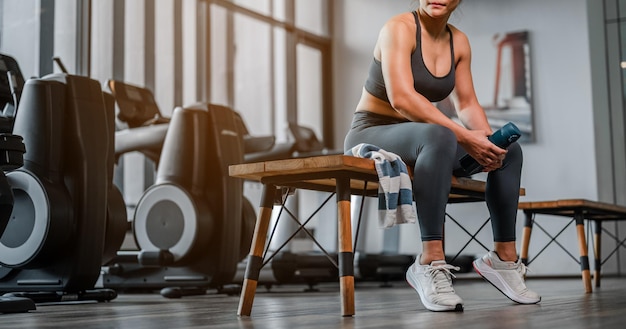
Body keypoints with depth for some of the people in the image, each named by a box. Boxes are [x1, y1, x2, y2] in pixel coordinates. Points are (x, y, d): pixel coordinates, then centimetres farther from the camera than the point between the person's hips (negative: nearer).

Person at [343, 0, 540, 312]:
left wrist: (487, 136, -14)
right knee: (438, 136, -38)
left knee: (509, 149, 0)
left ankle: (504, 258, 4)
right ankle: (430, 263, -39)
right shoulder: (399, 28, -15)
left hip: (416, 139, 8)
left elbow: (467, 103, 8)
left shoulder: (458, 41, 7)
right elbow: (401, 97, -28)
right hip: (371, 134, -8)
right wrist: (463, 136, -32)